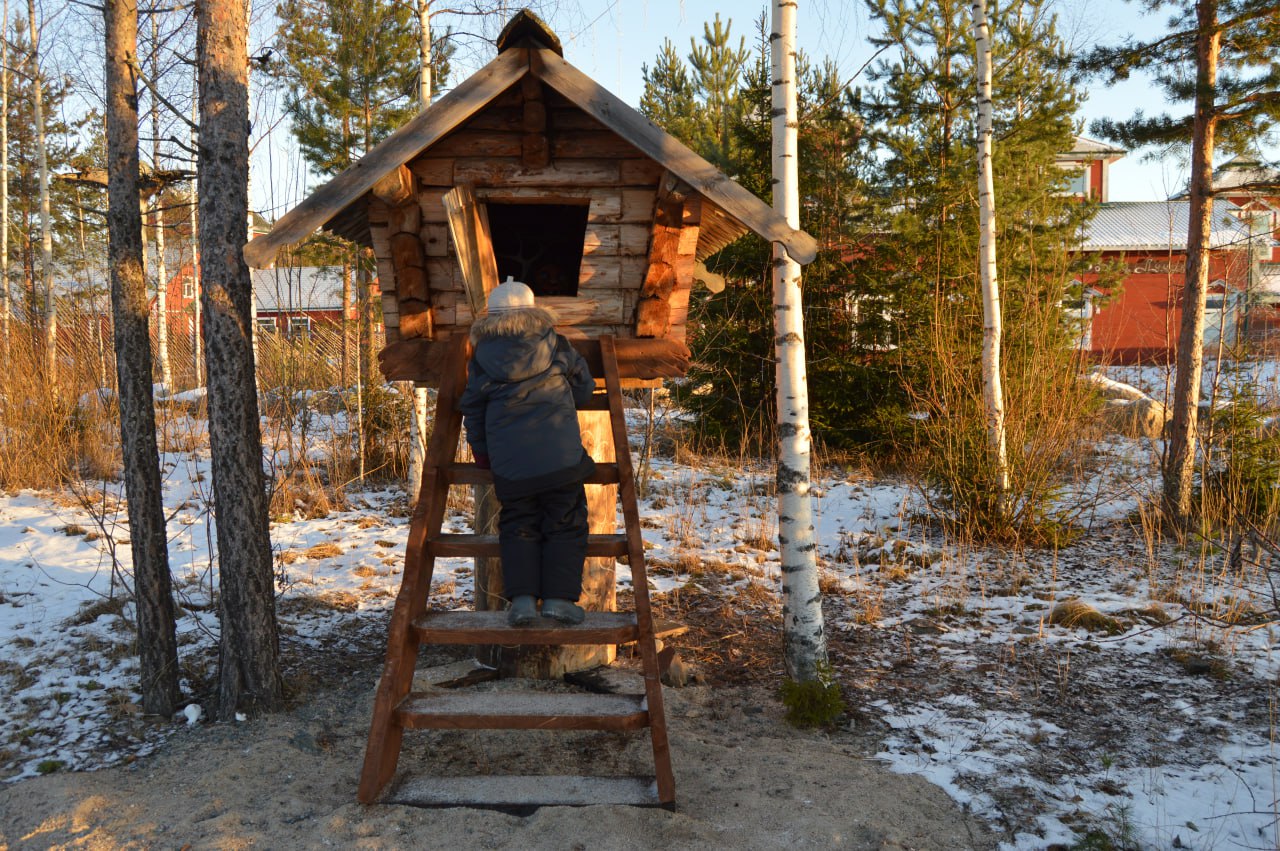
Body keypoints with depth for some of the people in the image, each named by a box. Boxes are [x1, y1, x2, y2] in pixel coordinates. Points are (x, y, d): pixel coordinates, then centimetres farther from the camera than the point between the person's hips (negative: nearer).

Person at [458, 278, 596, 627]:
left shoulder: (481, 357, 7)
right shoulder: (556, 344, 5)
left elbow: (472, 409, 13)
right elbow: (583, 387, 16)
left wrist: (481, 453, 25)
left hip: (508, 463, 1)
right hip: (561, 455, -1)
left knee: (518, 527, 12)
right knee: (566, 526, 7)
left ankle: (522, 597, -2)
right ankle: (559, 596, -2)